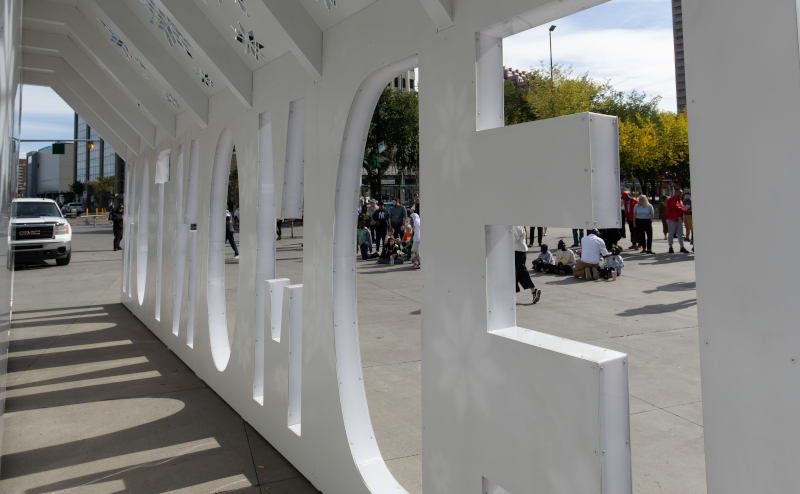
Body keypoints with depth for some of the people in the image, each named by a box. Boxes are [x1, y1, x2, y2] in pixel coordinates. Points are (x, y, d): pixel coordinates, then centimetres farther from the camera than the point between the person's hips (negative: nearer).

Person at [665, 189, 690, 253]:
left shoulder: (680, 201, 19)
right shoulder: (672, 200, -10)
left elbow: (681, 209, 23)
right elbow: (676, 208, -21)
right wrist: (685, 210, -13)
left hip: (679, 219, 9)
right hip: (672, 219, -8)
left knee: (680, 234, 8)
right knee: (671, 233, -3)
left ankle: (682, 247, 11)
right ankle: (670, 247, 6)